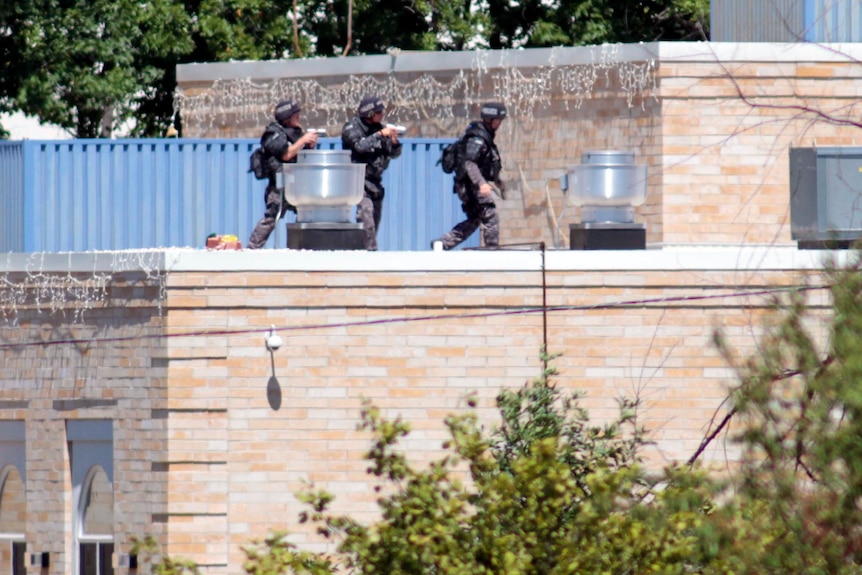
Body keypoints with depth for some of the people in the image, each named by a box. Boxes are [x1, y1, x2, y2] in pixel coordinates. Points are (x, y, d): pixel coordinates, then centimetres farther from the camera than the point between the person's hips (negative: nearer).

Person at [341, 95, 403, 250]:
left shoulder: (378, 128, 11)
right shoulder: (352, 128, -7)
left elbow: (394, 153, 13)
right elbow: (360, 146, -25)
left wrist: (394, 141, -8)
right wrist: (380, 135, -25)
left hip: (375, 180, 7)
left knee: (376, 215, 7)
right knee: (366, 209, -23)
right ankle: (370, 248, -27)